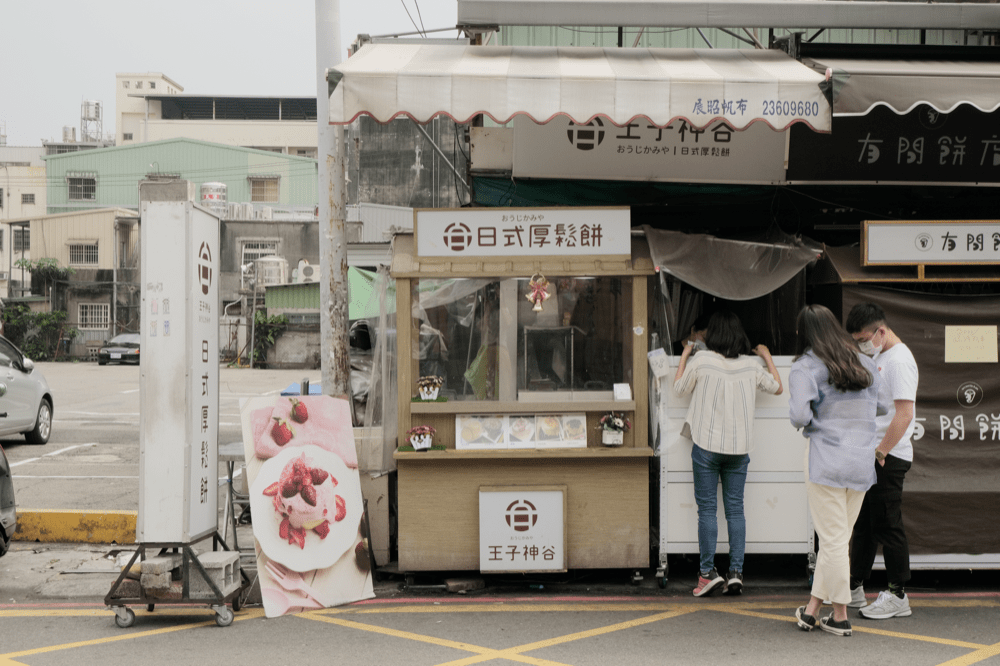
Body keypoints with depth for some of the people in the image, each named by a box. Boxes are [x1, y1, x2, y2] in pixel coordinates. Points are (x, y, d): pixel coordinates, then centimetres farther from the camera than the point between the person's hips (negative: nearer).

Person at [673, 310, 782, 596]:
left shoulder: (701, 361, -8)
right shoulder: (751, 365, 1)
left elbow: (679, 387, 7)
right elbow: (776, 387, 17)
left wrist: (684, 356, 19)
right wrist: (767, 357, 29)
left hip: (707, 445, -3)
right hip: (739, 447, 3)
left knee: (707, 509, 2)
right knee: (735, 509, 7)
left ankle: (708, 572, -1)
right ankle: (736, 571, 4)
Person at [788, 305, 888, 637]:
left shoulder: (805, 367, -8)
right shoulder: (865, 363, 9)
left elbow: (799, 414, -20)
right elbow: (884, 406, 13)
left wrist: (807, 422, 2)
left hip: (826, 459, -5)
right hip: (862, 461, 5)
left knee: (833, 538, 2)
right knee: (839, 536, 12)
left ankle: (840, 616, 10)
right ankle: (812, 608, 17)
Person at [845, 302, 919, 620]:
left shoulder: (899, 360, -15)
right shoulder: (879, 357, 15)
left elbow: (904, 415, -22)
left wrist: (880, 452, -21)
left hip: (889, 458, -9)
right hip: (873, 454, 10)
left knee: (887, 526, -4)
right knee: (863, 522, 14)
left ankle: (897, 596, 5)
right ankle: (854, 588, 23)